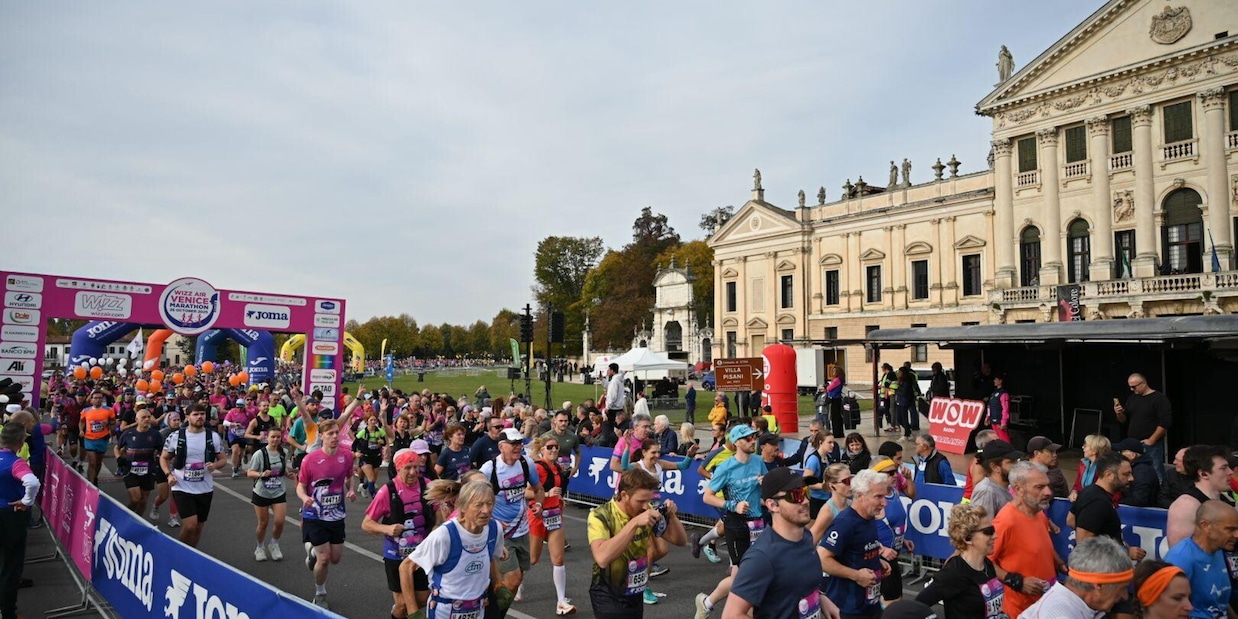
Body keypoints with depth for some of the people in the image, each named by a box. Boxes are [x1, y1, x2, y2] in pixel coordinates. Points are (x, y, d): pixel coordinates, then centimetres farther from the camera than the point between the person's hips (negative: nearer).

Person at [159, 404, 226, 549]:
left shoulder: (214, 437, -1)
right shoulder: (176, 436, -5)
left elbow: (223, 459, 6)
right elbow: (164, 458, 8)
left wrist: (215, 465, -16)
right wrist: (169, 474, -9)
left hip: (205, 489, 3)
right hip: (182, 488, -3)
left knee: (198, 527, 12)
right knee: (190, 525, -15)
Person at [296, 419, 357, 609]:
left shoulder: (346, 455, -7)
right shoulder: (310, 459, -16)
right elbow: (301, 486, -6)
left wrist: (351, 490, -7)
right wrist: (305, 498, -27)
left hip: (336, 515, 4)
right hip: (315, 516, -4)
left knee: (336, 558, 11)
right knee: (324, 559, -4)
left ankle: (313, 551, 44)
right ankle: (320, 595, 24)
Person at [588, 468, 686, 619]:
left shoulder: (646, 511, -6)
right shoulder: (600, 516, -22)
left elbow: (680, 541, 1)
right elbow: (602, 558, -39)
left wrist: (672, 516, -18)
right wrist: (634, 523, -40)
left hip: (636, 593, 6)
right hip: (609, 596, -6)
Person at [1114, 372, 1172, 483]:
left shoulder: (1159, 398, -6)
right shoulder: (1131, 399, 14)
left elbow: (1165, 423, -13)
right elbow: (1124, 420, 20)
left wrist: (1151, 440, -15)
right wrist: (1119, 413, -3)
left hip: (1152, 445, -6)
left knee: (1156, 475, -6)